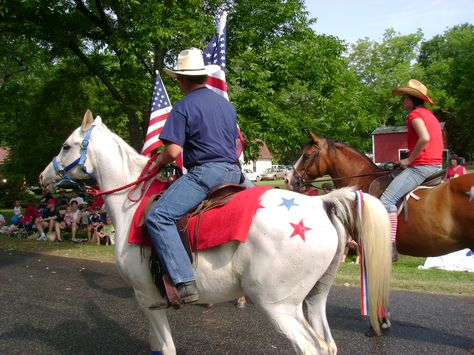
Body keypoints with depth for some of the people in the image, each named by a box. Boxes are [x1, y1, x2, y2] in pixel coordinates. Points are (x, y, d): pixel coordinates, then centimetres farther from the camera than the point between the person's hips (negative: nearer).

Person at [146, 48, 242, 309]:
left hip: (204, 172, -8)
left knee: (158, 217, -15)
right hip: (233, 172, 9)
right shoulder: (227, 104, 20)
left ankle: (183, 284, -28)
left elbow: (173, 151, -14)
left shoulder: (183, 107, -4)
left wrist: (157, 164, 6)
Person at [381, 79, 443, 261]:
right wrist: (409, 160, 14)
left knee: (387, 199, -18)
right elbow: (431, 140, 20)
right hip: (436, 165, 11)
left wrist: (409, 160, -15)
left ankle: (391, 247, -25)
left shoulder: (415, 114, -8)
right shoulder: (429, 114, 21)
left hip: (421, 166, -11)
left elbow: (425, 138, -25)